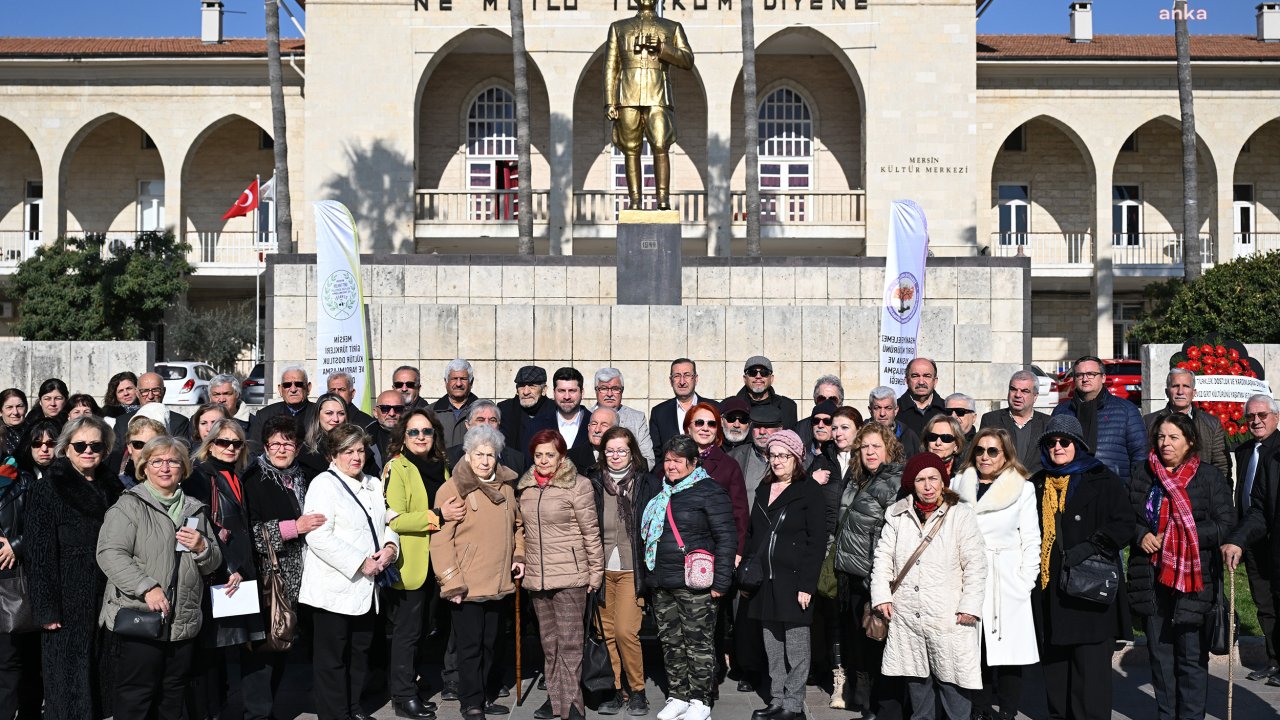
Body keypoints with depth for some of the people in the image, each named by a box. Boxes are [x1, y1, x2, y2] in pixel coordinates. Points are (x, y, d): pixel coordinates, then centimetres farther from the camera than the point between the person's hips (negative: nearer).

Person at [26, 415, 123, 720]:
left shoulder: (113, 489, 10)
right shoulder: (46, 490, -4)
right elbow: (41, 555, -9)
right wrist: (46, 609, -15)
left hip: (108, 600, 4)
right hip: (68, 604, -4)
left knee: (103, 684, 10)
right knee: (69, 687, 1)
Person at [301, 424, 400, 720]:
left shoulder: (374, 484, 15)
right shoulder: (324, 484, -9)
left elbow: (386, 522, 21)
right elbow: (319, 537, -20)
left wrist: (390, 546, -2)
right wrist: (361, 563, -19)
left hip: (366, 586, 7)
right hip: (334, 588, -7)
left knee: (360, 652, 15)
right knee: (332, 659, 1)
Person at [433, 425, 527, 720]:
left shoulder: (506, 487, 7)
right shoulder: (453, 489, -11)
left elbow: (517, 525, 21)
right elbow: (441, 539, -14)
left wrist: (518, 555, 6)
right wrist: (451, 582, -16)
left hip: (499, 583, 6)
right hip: (466, 586, -6)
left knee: (490, 643, 18)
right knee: (470, 646, 3)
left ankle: (483, 692, 34)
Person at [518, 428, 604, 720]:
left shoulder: (577, 485, -8)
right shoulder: (525, 488, 9)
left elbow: (591, 533, -7)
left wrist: (595, 573, -6)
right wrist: (522, 563, 14)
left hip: (569, 576, -6)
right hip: (537, 577, 6)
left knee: (569, 642, -3)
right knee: (549, 642, 13)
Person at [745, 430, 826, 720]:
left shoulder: (811, 491, -5)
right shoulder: (763, 490, 14)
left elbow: (817, 542, -10)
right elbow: (753, 535, 19)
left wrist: (807, 585, -15)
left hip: (793, 580, -6)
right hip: (765, 580, 6)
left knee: (796, 647, 0)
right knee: (772, 647, 11)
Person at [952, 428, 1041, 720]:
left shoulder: (1023, 490, 4)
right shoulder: (958, 486, 9)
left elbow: (1031, 541, 3)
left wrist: (1025, 582, -5)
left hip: (1007, 583, -2)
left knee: (1008, 650, -1)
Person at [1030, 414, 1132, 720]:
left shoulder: (1102, 479, 1)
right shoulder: (1037, 484, 16)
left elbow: (1124, 524, -5)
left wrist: (1089, 547, -16)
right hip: (1048, 589, 5)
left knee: (1091, 664, -5)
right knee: (1054, 663, 7)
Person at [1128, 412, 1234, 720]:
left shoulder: (1209, 476, -2)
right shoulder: (1143, 475, 9)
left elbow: (1226, 524, -6)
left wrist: (1183, 536, -15)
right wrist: (1141, 535, -4)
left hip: (1194, 579, -4)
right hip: (1152, 577, 4)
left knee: (1191, 656, -1)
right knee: (1159, 652, 11)